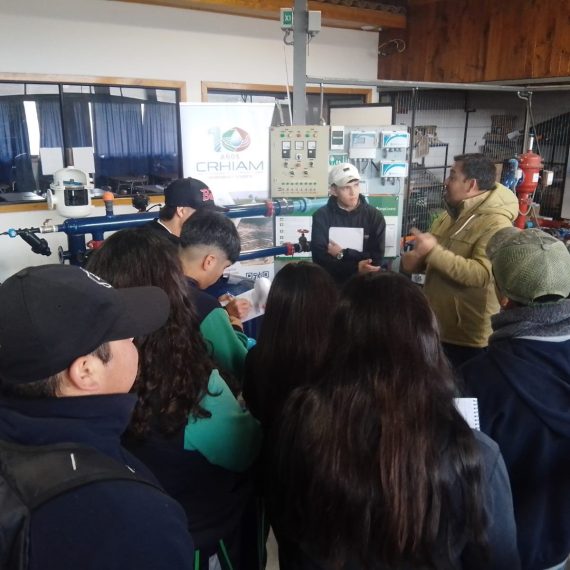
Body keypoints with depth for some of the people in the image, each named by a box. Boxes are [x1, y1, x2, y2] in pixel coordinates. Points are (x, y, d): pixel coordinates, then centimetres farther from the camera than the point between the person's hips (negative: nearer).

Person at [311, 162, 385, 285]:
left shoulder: (375, 216, 1)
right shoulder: (321, 216, -2)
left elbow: (376, 259, -4)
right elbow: (319, 258, -11)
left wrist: (342, 254, -8)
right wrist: (356, 268, -19)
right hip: (330, 281, -1)